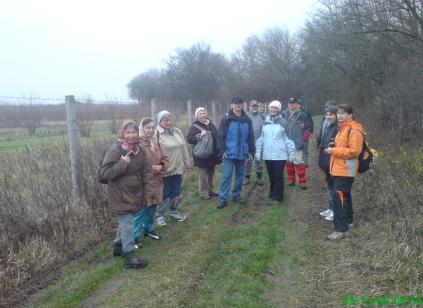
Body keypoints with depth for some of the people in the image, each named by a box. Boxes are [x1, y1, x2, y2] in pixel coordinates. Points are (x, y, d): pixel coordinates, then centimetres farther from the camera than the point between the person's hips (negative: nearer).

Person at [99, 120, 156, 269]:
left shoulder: (140, 151, 1)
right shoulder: (115, 150, -17)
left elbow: (147, 172, 1)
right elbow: (104, 173, -19)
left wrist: (149, 194, -5)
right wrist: (122, 164, -28)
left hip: (134, 193, 7)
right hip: (120, 195, -6)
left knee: (125, 221, 20)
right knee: (127, 223, -6)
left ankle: (118, 246, 40)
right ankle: (129, 256, 3)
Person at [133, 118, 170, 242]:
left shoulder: (156, 142, 8)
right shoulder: (138, 144, -15)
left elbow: (166, 159, 12)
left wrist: (161, 167, -7)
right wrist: (151, 168, -20)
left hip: (156, 181, 7)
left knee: (152, 207, 19)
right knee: (141, 210, -4)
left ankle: (148, 229, 38)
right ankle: (134, 237, 6)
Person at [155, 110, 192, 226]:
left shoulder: (177, 132, 8)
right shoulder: (157, 134, -15)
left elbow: (184, 149, 13)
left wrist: (187, 163, 14)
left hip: (178, 168, 6)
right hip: (164, 170, -6)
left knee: (176, 192, 17)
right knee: (164, 194, 4)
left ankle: (174, 211, 34)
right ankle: (160, 215, 18)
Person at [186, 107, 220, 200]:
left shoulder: (211, 125, 11)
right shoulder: (194, 126, -8)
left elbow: (217, 137, 18)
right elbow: (189, 139, -15)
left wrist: (218, 151, 13)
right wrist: (200, 136, -27)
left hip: (212, 154, 6)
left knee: (211, 174, 16)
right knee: (203, 175, -1)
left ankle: (210, 190, 30)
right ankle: (203, 193, 9)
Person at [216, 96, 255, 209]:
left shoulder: (247, 120, 6)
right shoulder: (226, 119, -4)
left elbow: (250, 137, 11)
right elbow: (220, 136, -5)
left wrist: (251, 151, 8)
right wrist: (222, 151, -11)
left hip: (242, 153, 4)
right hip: (229, 153, -4)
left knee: (240, 175, 12)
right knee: (226, 176, -4)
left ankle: (236, 195, 26)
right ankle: (223, 199, 1)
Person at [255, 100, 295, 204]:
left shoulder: (283, 122, -1)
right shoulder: (265, 122, 10)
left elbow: (288, 138, -1)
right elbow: (261, 138, 13)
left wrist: (291, 152, -4)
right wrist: (258, 150, 7)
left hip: (280, 155, -3)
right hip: (267, 155, 4)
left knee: (279, 177, 1)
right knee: (271, 176, 12)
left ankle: (278, 197, 11)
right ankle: (272, 194, 25)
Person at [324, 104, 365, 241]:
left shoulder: (354, 131, -16)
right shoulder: (342, 128, 15)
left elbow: (353, 151, -23)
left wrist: (333, 150, -20)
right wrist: (334, 146, 7)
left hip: (345, 170, -10)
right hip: (340, 168, 10)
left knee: (338, 196, -13)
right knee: (344, 195, 19)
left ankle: (340, 229, -9)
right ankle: (348, 221, 34)